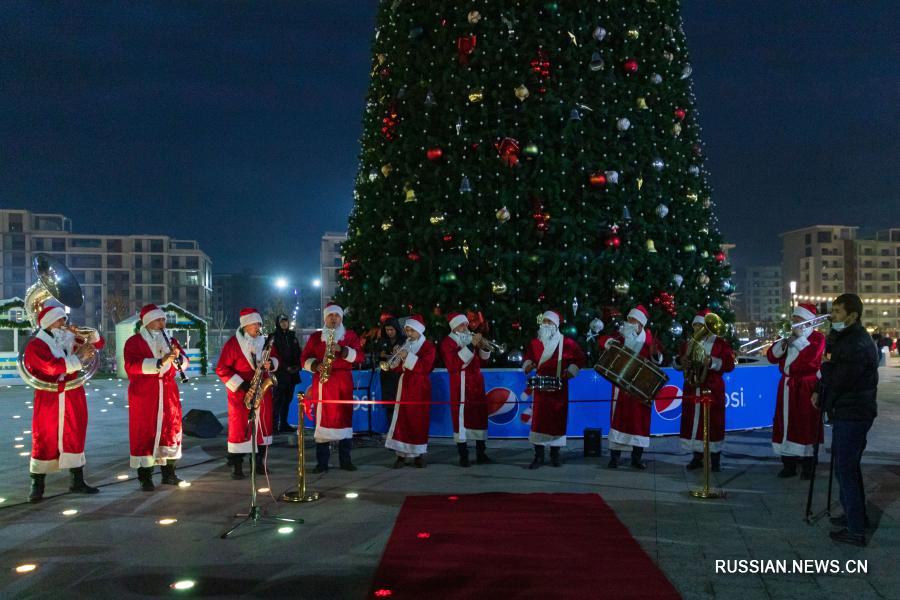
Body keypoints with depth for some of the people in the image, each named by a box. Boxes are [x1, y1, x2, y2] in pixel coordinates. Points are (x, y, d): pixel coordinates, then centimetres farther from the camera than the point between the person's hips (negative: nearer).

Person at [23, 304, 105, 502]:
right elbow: (53, 366, -24)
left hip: (74, 398, 6)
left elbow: (98, 342, 15)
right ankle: (37, 486, 8)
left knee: (75, 437, 9)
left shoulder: (70, 339, 10)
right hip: (49, 399, -6)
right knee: (45, 440, -1)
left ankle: (77, 482, 18)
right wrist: (78, 357, -20)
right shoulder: (35, 345, -8)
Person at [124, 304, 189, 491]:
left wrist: (177, 356, -15)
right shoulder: (134, 342, -3)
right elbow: (131, 366, -19)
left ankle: (169, 473, 19)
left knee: (171, 430, 8)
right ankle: (144, 478, 4)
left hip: (168, 393, 5)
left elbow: (184, 363, 9)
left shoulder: (170, 340, 14)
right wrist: (159, 362, -29)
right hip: (143, 395, -5)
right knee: (144, 433, -3)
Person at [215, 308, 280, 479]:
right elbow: (221, 369, -10)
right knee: (239, 427, -3)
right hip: (240, 393, -5)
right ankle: (236, 466, 4)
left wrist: (271, 363, -9)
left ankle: (260, 461, 20)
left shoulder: (264, 341, 7)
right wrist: (241, 385, -17)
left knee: (263, 425, 8)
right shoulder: (233, 343, -9)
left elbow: (274, 357, 17)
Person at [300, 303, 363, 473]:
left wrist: (342, 350, -16)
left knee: (345, 418, 1)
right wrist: (315, 365, -12)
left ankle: (346, 459, 9)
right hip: (322, 382, 0)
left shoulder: (351, 335, 9)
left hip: (344, 382, 0)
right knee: (322, 419, -4)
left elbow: (360, 356, -2)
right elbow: (304, 358, 8)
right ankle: (322, 462, 1)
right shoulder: (315, 337, 11)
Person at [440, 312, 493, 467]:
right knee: (461, 418, -7)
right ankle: (463, 456, -1)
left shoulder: (471, 339, 17)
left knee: (481, 416, 5)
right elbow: (453, 364, -19)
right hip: (460, 388, -6)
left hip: (477, 386, 6)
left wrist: (483, 348, 1)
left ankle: (481, 454, 13)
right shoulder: (448, 342, -2)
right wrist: (471, 346, -21)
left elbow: (483, 361, 20)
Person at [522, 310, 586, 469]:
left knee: (557, 420, 3)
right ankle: (538, 456, 1)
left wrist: (570, 372, -5)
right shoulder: (534, 343, 6)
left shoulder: (566, 342, 0)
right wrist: (528, 365, -9)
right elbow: (527, 359, 13)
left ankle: (555, 455, 16)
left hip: (559, 387, -1)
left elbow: (580, 358, 7)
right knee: (538, 420, -5)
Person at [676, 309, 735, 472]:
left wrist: (711, 362, -22)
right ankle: (697, 457, 14)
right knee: (693, 423, 4)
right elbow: (678, 364, 16)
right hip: (692, 390, 4)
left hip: (712, 391, -4)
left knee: (713, 424, -1)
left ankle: (715, 458, 8)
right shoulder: (688, 344, 14)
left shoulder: (720, 344, 1)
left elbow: (729, 365, -8)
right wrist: (681, 361, -8)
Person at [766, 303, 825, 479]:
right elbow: (771, 357, 6)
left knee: (806, 425, -3)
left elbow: (812, 355, -21)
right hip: (787, 386, 6)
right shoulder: (787, 335, 16)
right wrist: (783, 342, -8)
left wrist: (799, 337, -15)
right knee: (786, 424, 6)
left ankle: (808, 466, 6)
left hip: (806, 387, -5)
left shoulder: (817, 337, 0)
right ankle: (788, 464, 14)